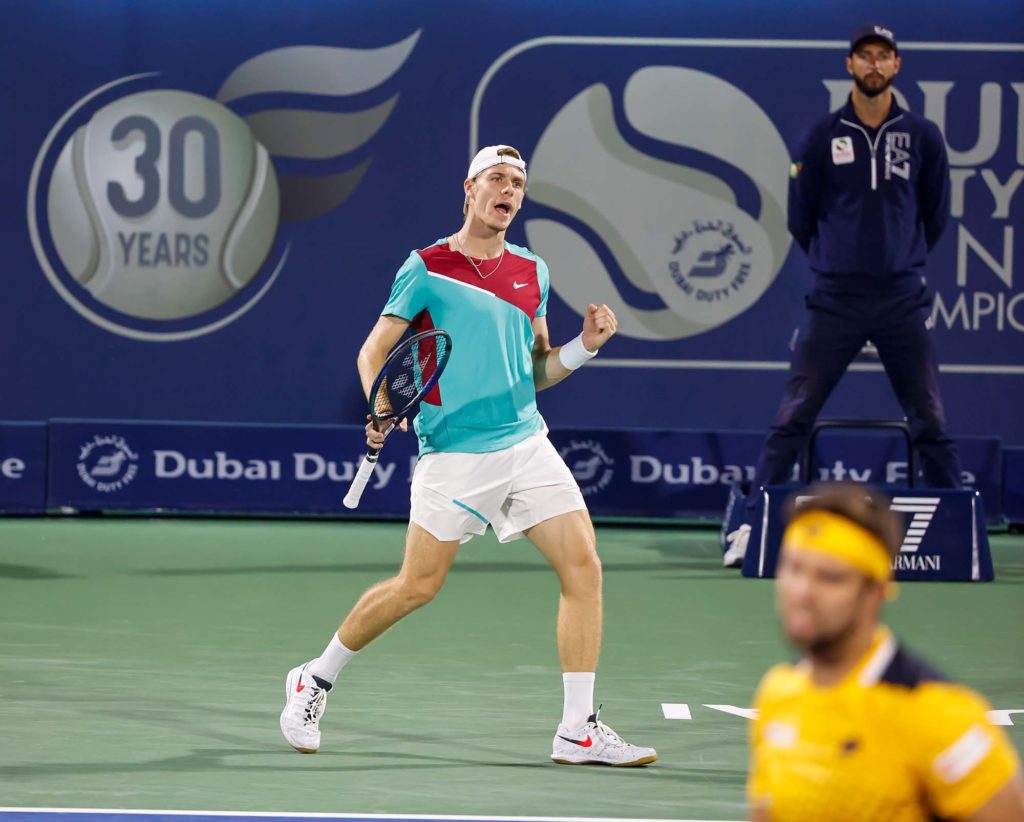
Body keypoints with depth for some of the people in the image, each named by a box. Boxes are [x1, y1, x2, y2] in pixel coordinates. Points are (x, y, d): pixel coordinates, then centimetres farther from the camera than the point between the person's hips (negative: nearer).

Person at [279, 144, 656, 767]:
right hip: (454, 452, -5)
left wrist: (585, 346, 2)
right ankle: (317, 680, 22)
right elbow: (375, 350, 0)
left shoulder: (532, 272, 12)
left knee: (584, 567, -8)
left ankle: (579, 732, -4)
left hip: (527, 443, 5)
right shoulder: (427, 267, -2)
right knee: (417, 586, -2)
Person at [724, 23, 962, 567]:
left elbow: (935, 217, 14)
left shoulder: (922, 136, 6)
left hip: (903, 300, 1)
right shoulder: (823, 138, 3)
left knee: (931, 424, 2)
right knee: (792, 420, -4)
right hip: (834, 299, -1)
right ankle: (751, 527, -2)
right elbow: (800, 220, 10)